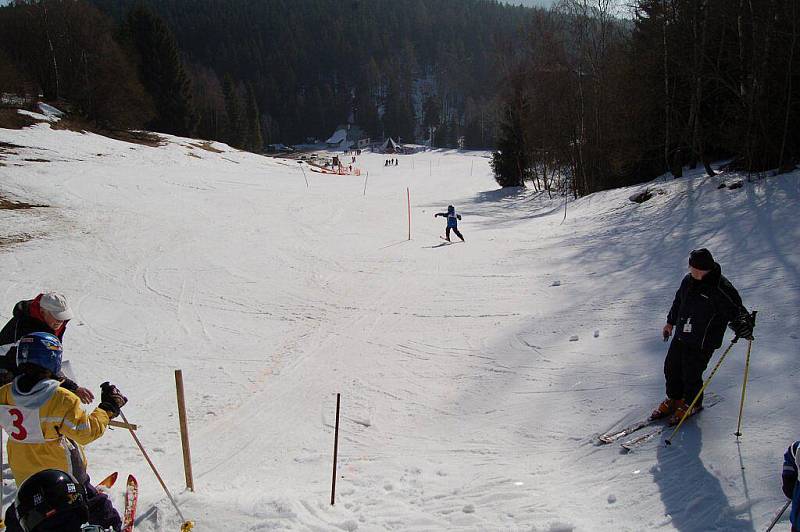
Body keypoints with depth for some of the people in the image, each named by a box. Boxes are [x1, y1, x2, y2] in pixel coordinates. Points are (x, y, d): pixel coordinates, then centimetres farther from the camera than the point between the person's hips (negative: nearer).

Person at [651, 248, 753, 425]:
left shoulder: (722, 289, -21)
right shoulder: (688, 280, 1)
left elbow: (736, 310, -19)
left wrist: (743, 326, -40)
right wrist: (670, 322, 25)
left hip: (702, 343, -7)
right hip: (680, 336, 7)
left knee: (691, 375, 2)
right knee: (671, 369, 16)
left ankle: (692, 404, 31)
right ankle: (674, 399, 40)